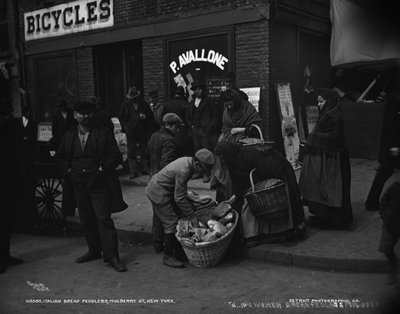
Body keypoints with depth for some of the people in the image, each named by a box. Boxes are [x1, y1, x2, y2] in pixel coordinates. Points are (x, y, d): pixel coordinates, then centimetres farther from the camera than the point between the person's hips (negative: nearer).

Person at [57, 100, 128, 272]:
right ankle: (94, 250, 27)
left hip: (99, 182, -5)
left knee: (104, 218, -8)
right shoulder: (69, 136, 11)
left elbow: (116, 155, -4)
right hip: (79, 183, 5)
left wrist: (102, 169, -14)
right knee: (86, 219, 12)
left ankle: (111, 256, -4)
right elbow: (61, 156, 21)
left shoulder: (103, 133, -1)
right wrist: (68, 170, 5)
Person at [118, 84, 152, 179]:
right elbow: (120, 117, 15)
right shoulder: (126, 105, 5)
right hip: (130, 131, 0)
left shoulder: (144, 104, 4)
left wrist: (145, 117, -9)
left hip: (142, 131, 0)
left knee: (143, 151, 6)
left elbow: (151, 115, 11)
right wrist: (125, 126, 6)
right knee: (131, 152, -3)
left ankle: (144, 169, 17)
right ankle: (133, 172, 1)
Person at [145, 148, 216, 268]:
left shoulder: (188, 161, -3)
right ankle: (167, 257, 2)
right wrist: (192, 215, -17)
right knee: (171, 223, -8)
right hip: (158, 192, -10)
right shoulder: (183, 171, -31)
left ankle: (175, 248, 25)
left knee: (179, 217, 13)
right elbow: (180, 198, -25)